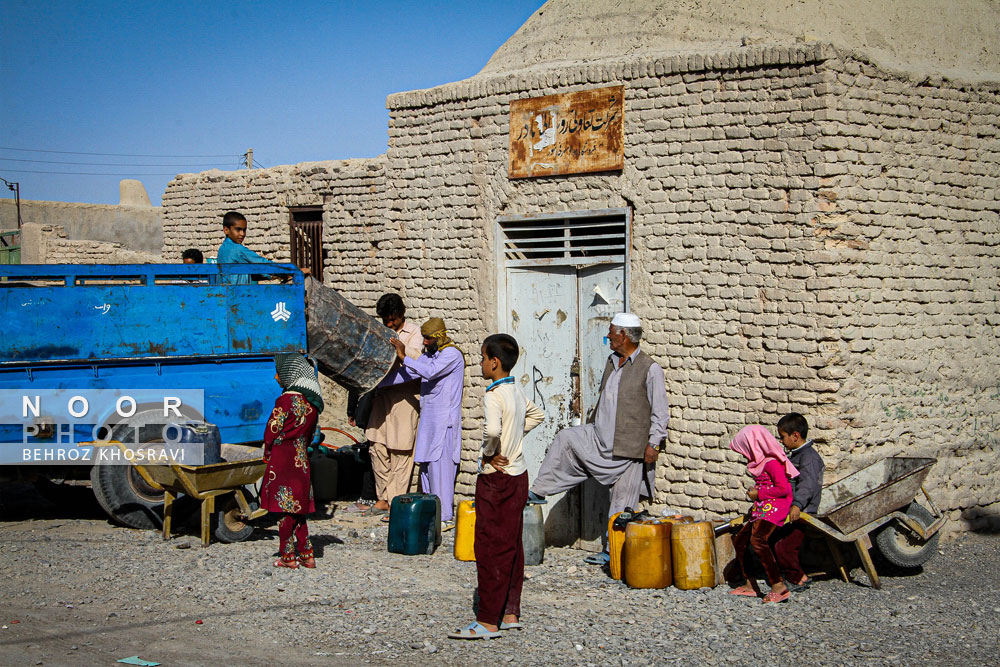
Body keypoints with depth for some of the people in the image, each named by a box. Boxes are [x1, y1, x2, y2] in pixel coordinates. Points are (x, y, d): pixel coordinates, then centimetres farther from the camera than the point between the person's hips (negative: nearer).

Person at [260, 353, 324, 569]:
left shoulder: (287, 399, -15)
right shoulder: (312, 401, 9)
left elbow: (272, 429, -11)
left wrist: (268, 452, 3)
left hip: (283, 460, -7)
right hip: (301, 459, 7)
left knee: (283, 507, 0)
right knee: (297, 508, 13)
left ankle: (288, 557, 3)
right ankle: (307, 555, 13)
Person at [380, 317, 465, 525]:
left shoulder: (452, 354, -12)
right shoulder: (429, 354, 16)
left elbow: (429, 372, -26)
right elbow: (407, 374, 15)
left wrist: (404, 357, -21)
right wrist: (377, 383, 9)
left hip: (444, 421, -9)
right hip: (428, 418, 9)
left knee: (440, 466, -9)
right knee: (426, 464, 9)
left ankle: (445, 516, -6)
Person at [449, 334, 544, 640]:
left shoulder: (493, 396, -18)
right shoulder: (517, 392, 8)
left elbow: (492, 430, -37)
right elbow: (536, 415, 27)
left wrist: (489, 454, -19)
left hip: (496, 479, -9)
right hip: (518, 475, 9)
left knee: (490, 547, -4)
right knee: (512, 546, 12)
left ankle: (489, 621, -3)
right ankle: (510, 614, 17)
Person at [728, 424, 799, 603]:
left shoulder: (772, 462, -14)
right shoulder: (762, 462, 18)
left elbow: (783, 488, -22)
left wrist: (759, 494, -13)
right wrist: (755, 492, 10)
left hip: (773, 507, -11)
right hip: (762, 508, 11)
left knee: (757, 539, -29)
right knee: (740, 539, 13)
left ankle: (778, 586, -32)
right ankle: (750, 585, 21)